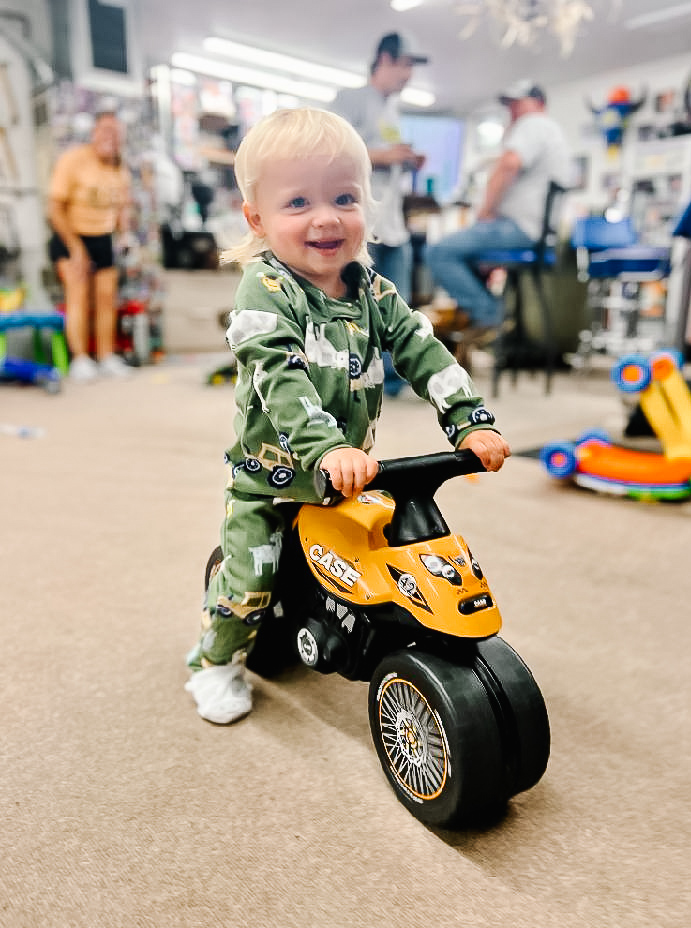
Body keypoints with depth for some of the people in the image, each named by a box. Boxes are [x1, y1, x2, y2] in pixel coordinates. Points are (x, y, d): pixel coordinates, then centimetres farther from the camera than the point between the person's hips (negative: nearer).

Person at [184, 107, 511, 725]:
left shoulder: (372, 289, 0)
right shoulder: (265, 290, -18)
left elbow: (420, 348, -5)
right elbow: (279, 378, -31)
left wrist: (472, 421, -17)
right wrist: (327, 450, -45)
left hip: (349, 470, 5)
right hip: (270, 472, -5)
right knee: (247, 579, 2)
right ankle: (216, 663, 30)